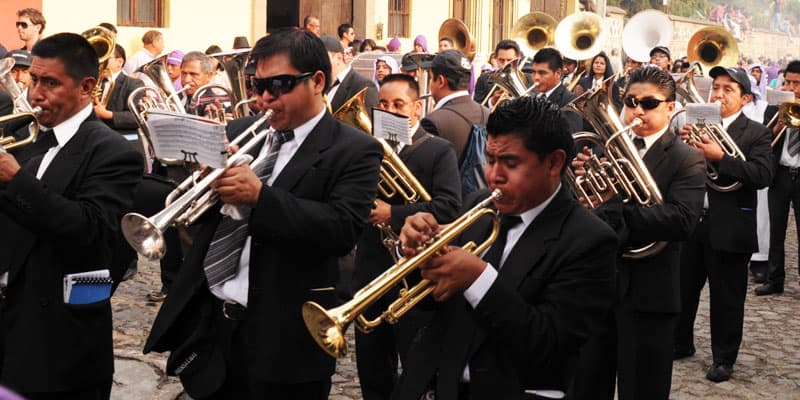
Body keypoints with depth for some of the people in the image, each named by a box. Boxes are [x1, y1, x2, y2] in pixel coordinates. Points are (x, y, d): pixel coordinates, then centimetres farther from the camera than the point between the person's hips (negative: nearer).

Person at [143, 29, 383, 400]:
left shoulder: (355, 152, -7)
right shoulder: (241, 132, 10)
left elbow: (343, 230, -20)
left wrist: (260, 196, -25)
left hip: (279, 335, -5)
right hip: (204, 319, 5)